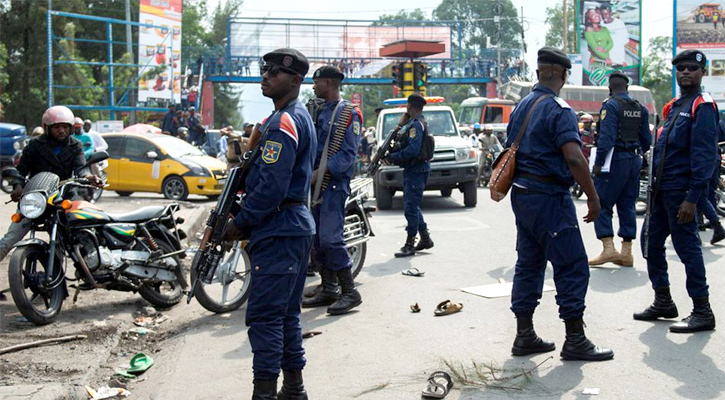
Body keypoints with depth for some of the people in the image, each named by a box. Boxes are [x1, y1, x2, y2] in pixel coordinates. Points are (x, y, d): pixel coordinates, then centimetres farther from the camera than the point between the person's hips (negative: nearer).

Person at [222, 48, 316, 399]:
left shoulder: (283, 122, -15)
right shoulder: (301, 117, 18)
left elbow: (271, 187, -23)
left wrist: (240, 223, -12)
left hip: (278, 231, -11)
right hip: (297, 225, 11)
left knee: (264, 316, -9)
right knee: (286, 314, 15)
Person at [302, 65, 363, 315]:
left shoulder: (348, 113, -8)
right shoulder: (322, 111, 18)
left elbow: (349, 153, -16)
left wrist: (320, 172, -21)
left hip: (335, 183, -9)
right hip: (318, 183, 9)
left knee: (330, 238, -15)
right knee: (317, 238, 10)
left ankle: (350, 292, -8)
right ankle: (328, 290, 18)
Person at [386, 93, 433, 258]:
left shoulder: (415, 124, -16)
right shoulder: (421, 122, 16)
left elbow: (412, 150, -26)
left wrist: (392, 157, -17)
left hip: (415, 171, -11)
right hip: (414, 169, 11)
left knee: (410, 207, -7)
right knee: (412, 206, 18)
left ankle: (410, 244, -2)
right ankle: (425, 238, 25)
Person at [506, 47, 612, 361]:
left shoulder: (521, 108, 13)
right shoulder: (558, 110, -13)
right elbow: (574, 158, -22)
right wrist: (593, 197, -15)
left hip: (521, 194, 9)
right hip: (549, 197, -9)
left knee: (528, 264, 13)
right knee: (572, 267, -2)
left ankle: (524, 336, 17)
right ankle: (575, 340, 0)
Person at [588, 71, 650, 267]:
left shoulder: (611, 105, -10)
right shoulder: (640, 108, 12)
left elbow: (606, 137, -18)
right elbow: (646, 139, 15)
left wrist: (598, 163, -15)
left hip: (616, 160, -7)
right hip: (634, 160, 7)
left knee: (602, 204, -2)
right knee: (627, 205, 10)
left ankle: (608, 248, -11)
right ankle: (626, 252, 11)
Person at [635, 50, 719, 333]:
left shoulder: (702, 106, -11)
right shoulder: (675, 106, 18)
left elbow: (705, 156, -18)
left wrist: (692, 198, -23)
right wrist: (656, 185, 16)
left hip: (680, 191, -9)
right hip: (662, 190, 9)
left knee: (687, 247, -5)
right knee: (651, 242, 14)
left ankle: (702, 312, 5)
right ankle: (663, 302, 27)